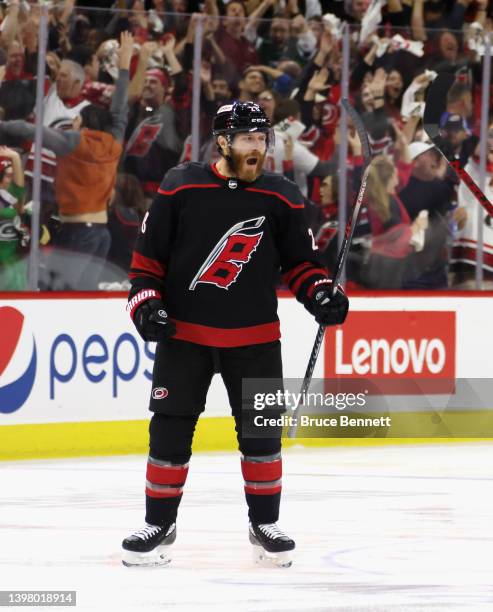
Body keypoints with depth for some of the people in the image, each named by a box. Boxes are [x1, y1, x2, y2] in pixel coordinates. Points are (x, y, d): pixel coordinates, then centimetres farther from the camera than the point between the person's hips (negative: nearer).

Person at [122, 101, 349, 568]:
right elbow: (148, 251, 2)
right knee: (170, 431, 0)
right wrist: (145, 301, -9)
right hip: (183, 332, -1)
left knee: (262, 432, 2)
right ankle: (159, 524, 13)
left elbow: (298, 259, 9)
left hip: (253, 337, 1)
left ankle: (264, 524, 17)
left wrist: (320, 294, -8)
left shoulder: (281, 198, 0)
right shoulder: (180, 188, -5)